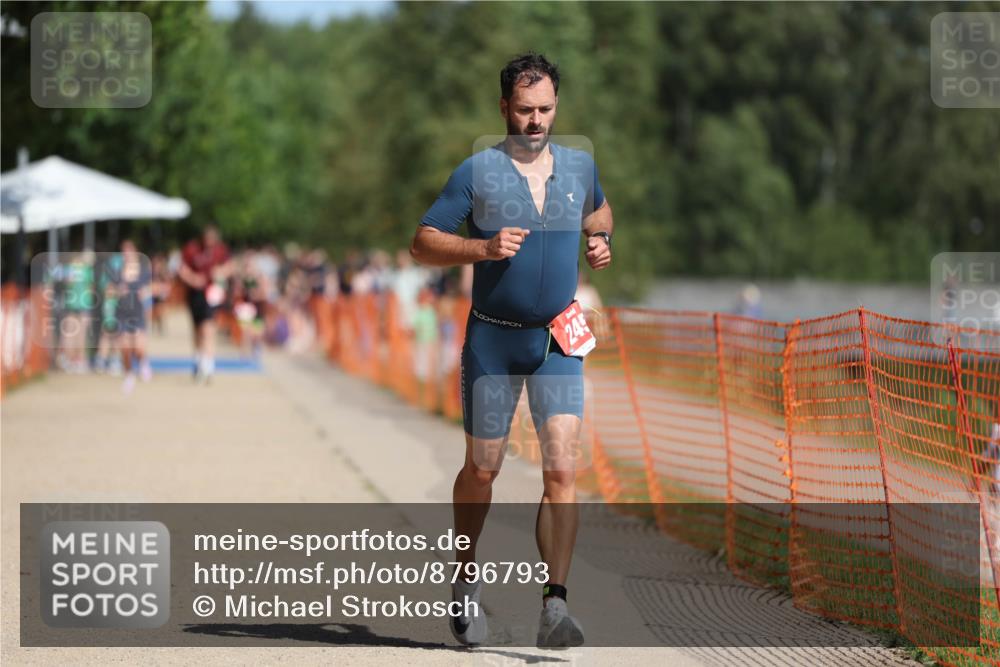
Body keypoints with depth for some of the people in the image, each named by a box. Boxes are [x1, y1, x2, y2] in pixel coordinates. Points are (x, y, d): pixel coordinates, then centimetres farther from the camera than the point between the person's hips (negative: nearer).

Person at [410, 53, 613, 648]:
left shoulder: (579, 166, 6)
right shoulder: (477, 172, -6)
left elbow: (598, 209, 28)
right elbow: (423, 243, -6)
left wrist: (600, 241, 7)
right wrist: (483, 248, -21)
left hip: (559, 341, 2)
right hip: (493, 338, -2)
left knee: (562, 469, -12)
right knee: (482, 470, 8)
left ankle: (555, 606, -14)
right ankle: (467, 579, 32)